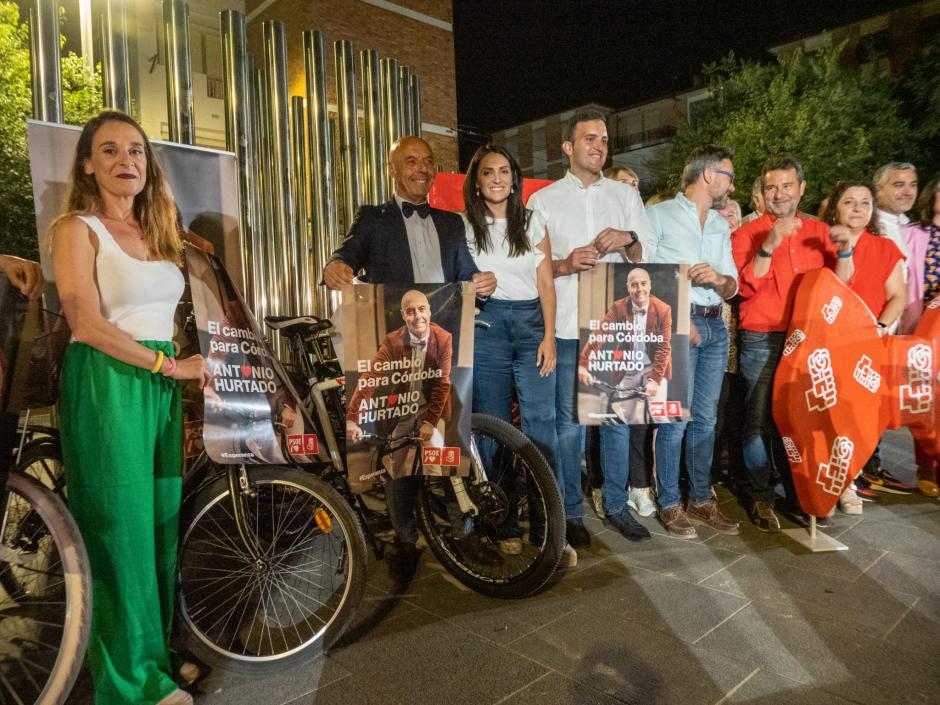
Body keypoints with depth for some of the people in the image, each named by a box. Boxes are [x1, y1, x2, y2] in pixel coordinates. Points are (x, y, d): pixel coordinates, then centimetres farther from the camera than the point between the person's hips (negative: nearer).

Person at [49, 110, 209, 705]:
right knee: (119, 528, 1)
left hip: (160, 385, 6)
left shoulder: (156, 231, 16)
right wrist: (168, 364, -14)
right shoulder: (77, 228, -4)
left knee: (163, 521, 10)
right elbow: (88, 325, -14)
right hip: (105, 384, -6)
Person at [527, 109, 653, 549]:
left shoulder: (626, 195, 13)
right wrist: (564, 265, -15)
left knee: (617, 419, 9)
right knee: (569, 423, 3)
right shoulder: (543, 200, 7)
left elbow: (647, 260, 10)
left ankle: (616, 505, 24)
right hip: (567, 326, -2)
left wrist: (629, 240, -11)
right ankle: (571, 513, 16)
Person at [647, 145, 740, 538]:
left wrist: (718, 278, -7)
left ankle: (701, 500, 19)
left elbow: (733, 287, 17)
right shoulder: (660, 215, 1)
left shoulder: (721, 226, 20)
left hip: (715, 326, 6)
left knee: (705, 418, 9)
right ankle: (669, 504, 6)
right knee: (676, 418, -6)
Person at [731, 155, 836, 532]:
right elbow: (746, 287, -10)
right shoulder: (747, 233, 1)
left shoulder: (818, 231, 12)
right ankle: (760, 497, 14)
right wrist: (770, 244, -18)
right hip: (762, 341, -3)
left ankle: (800, 493, 26)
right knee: (761, 418, 0)